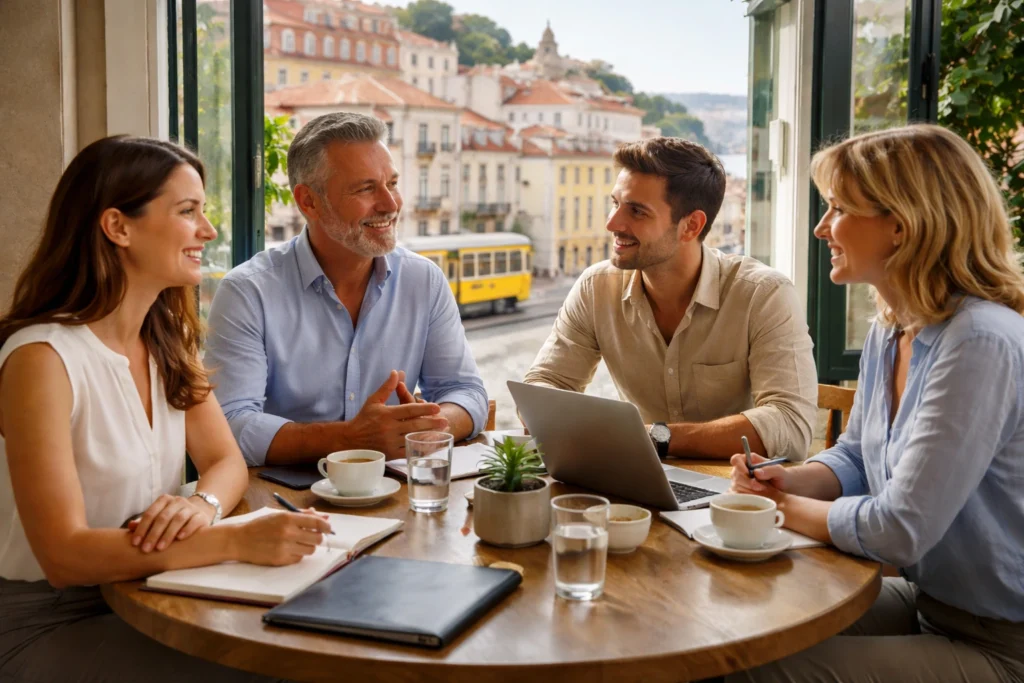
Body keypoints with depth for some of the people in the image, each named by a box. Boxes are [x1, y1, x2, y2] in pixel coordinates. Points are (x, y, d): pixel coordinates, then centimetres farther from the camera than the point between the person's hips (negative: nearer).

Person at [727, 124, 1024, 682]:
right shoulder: (889, 332, 4)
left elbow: (898, 531, -27)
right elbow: (855, 458, 16)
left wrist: (784, 507, -11)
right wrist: (788, 480, -5)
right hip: (925, 602, 8)